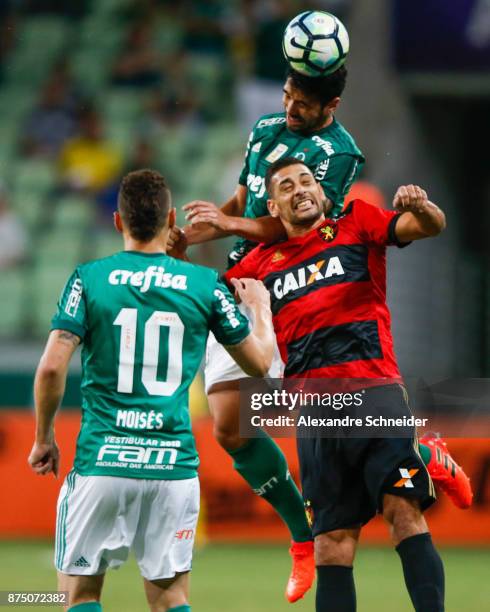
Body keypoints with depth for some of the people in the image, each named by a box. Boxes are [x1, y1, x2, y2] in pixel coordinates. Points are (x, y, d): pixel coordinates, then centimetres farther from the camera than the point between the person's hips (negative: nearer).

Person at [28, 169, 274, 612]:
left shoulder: (89, 279, -2)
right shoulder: (206, 285, 2)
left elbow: (51, 367, -9)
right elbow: (259, 363, 12)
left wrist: (44, 438, 6)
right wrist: (260, 307, 32)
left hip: (101, 461, -1)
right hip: (174, 464, 1)